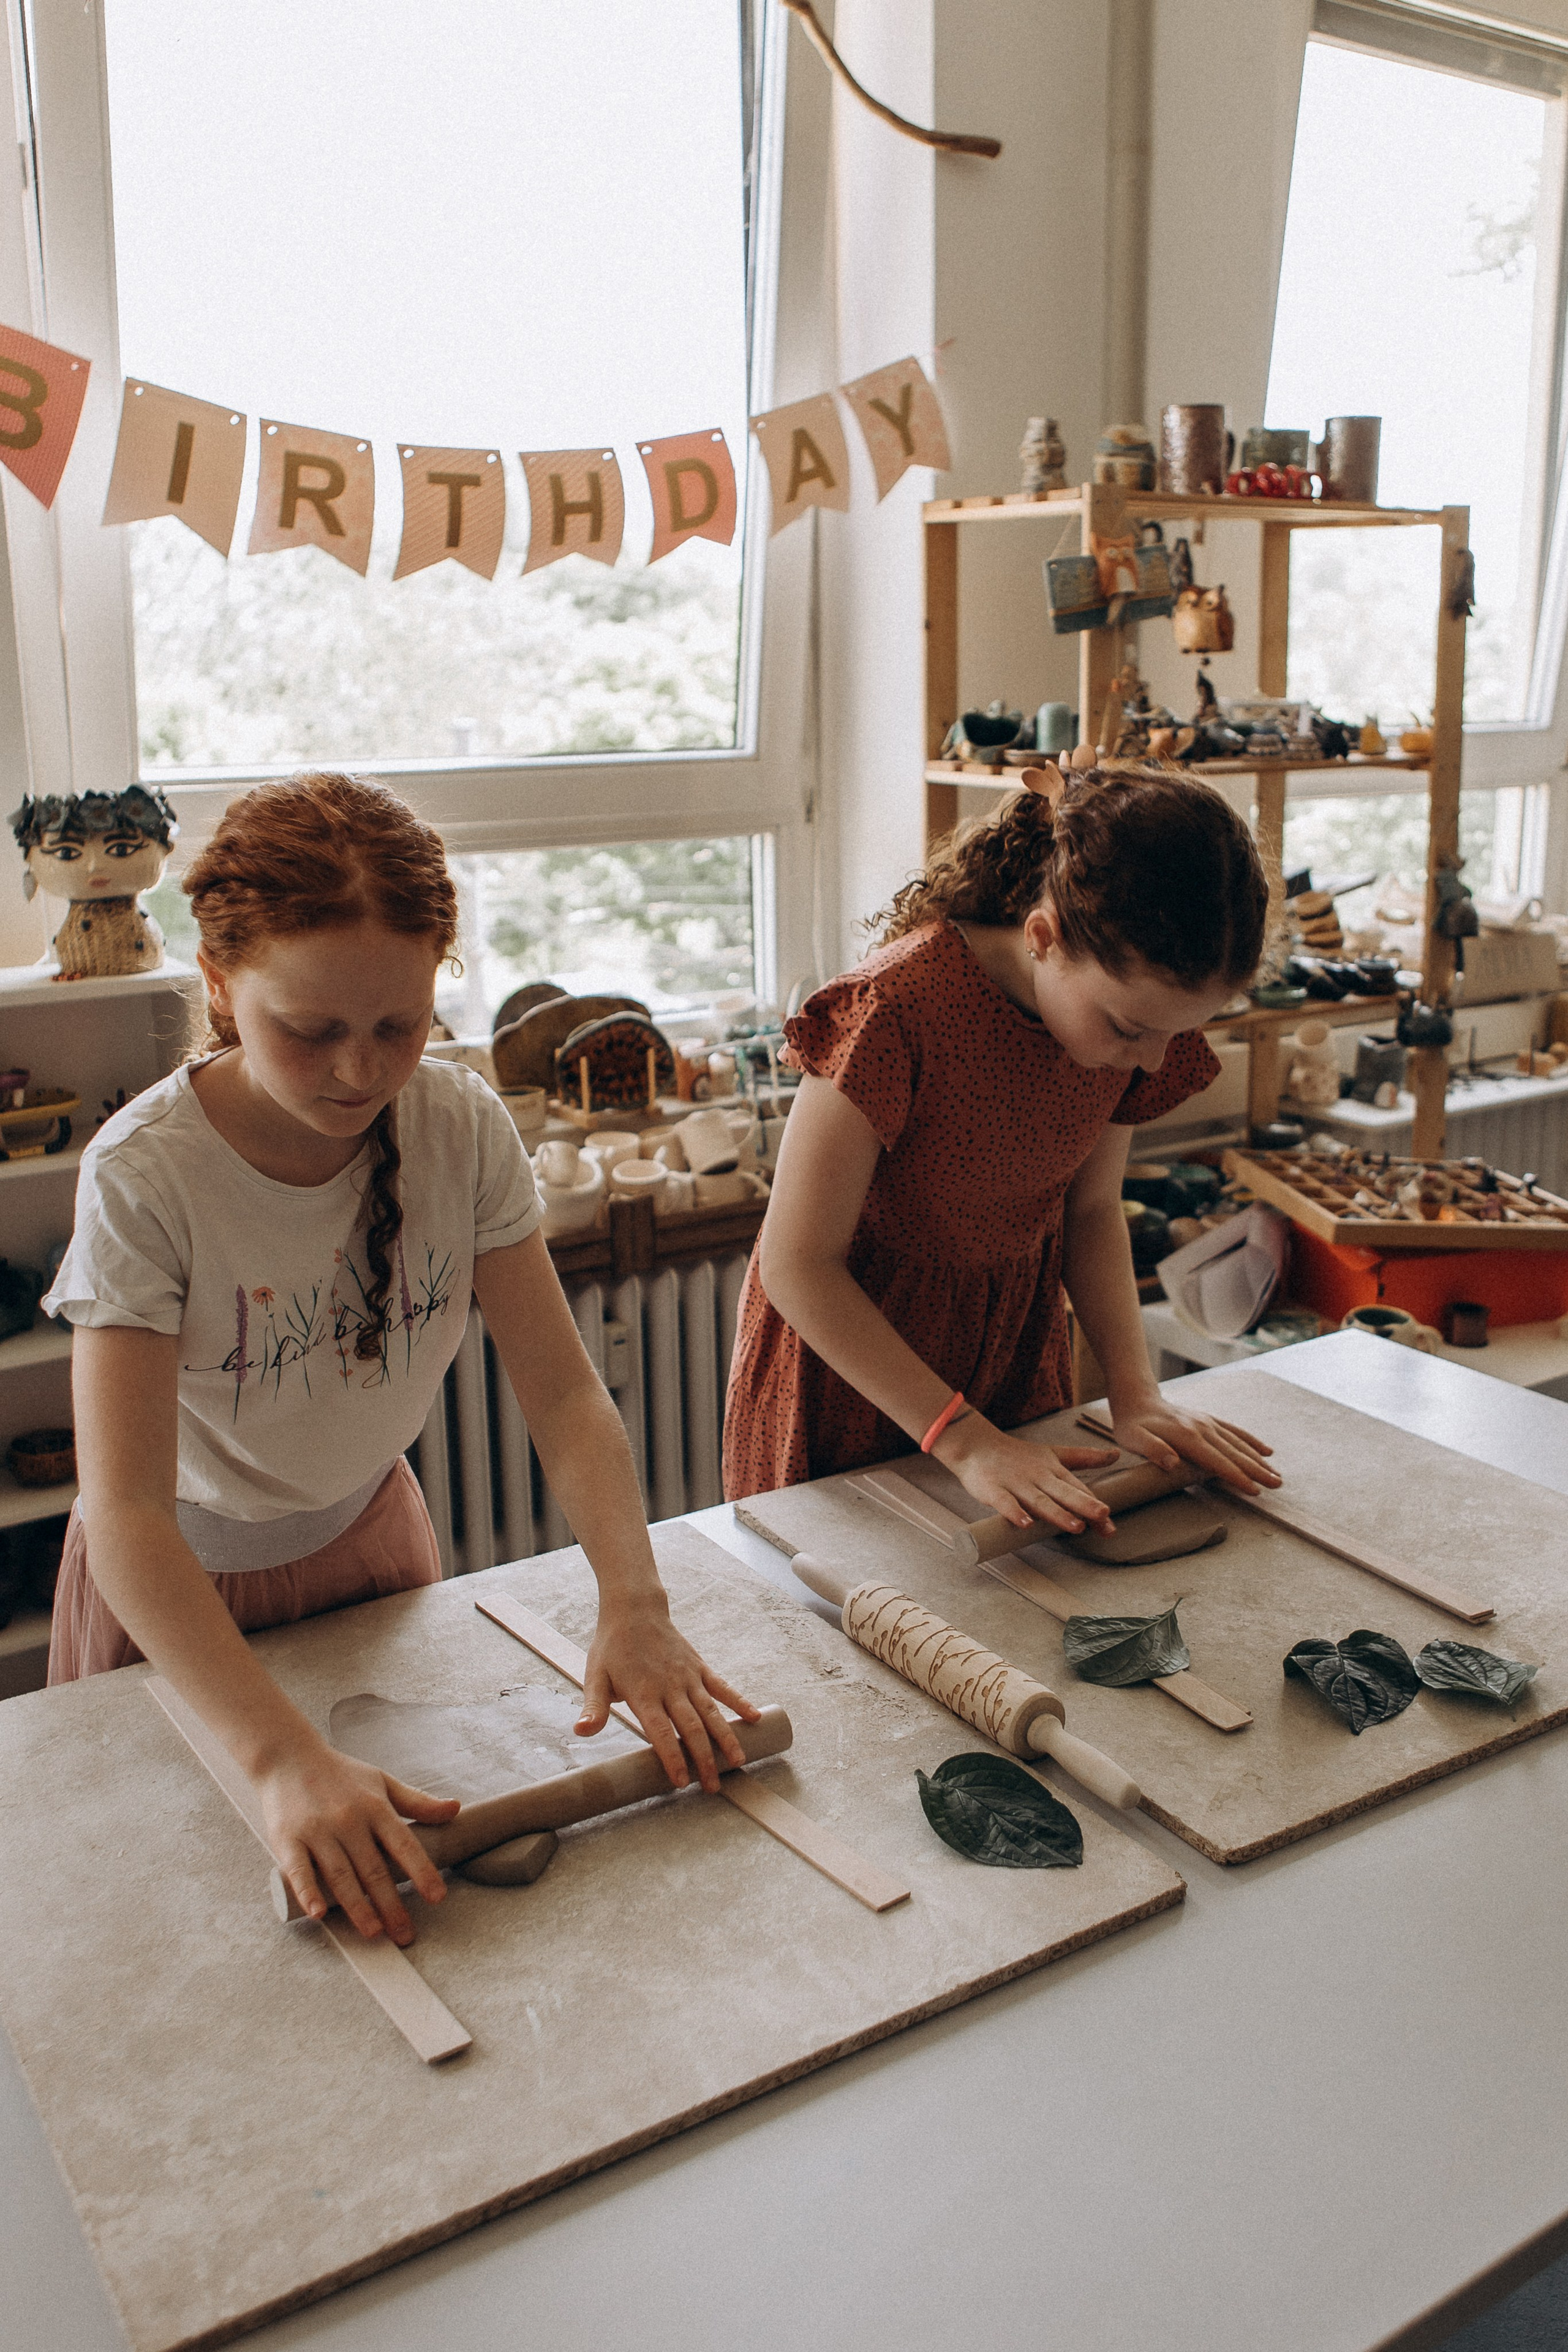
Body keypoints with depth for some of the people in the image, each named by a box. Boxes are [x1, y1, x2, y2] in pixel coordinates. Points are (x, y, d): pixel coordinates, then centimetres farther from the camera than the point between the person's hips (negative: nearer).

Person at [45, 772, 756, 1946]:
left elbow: (564, 1390, -20)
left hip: (370, 1534, 3)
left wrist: (634, 1606, -36)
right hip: (182, 1581, -3)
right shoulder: (146, 1176, -31)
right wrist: (287, 1757, -48)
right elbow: (126, 1516, -37)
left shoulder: (463, 1127, -20)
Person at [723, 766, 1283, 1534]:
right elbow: (798, 1261, -27)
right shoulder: (897, 1010, -33)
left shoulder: (1137, 1006, -14)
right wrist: (962, 1438, -28)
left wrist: (1135, 1392, -13)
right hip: (847, 1349, -5)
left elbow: (1090, 1211, 0)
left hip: (1013, 1344, 5)